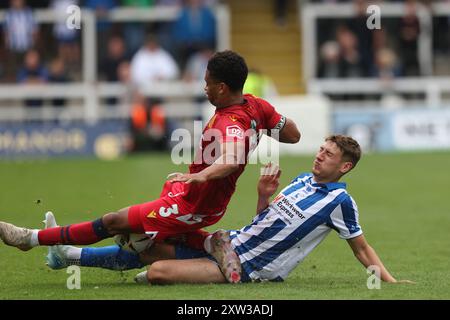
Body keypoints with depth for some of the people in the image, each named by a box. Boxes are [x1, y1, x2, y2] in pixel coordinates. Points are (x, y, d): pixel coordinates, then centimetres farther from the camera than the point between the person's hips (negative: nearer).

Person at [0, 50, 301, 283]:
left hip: (193, 206, -9)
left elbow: (231, 160, -53)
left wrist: (200, 175, -66)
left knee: (113, 222, -4)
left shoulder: (231, 125, -32)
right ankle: (209, 245, 12)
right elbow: (293, 134, 5)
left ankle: (32, 238, 3)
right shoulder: (255, 104, -6)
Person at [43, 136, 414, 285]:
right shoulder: (303, 180, 13)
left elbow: (362, 247, -2)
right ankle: (68, 255, 13)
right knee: (151, 248, 3)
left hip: (246, 267, -8)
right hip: (232, 241, 8)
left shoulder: (340, 201, -10)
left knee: (157, 271, -20)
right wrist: (264, 195, 1)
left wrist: (389, 280, -9)